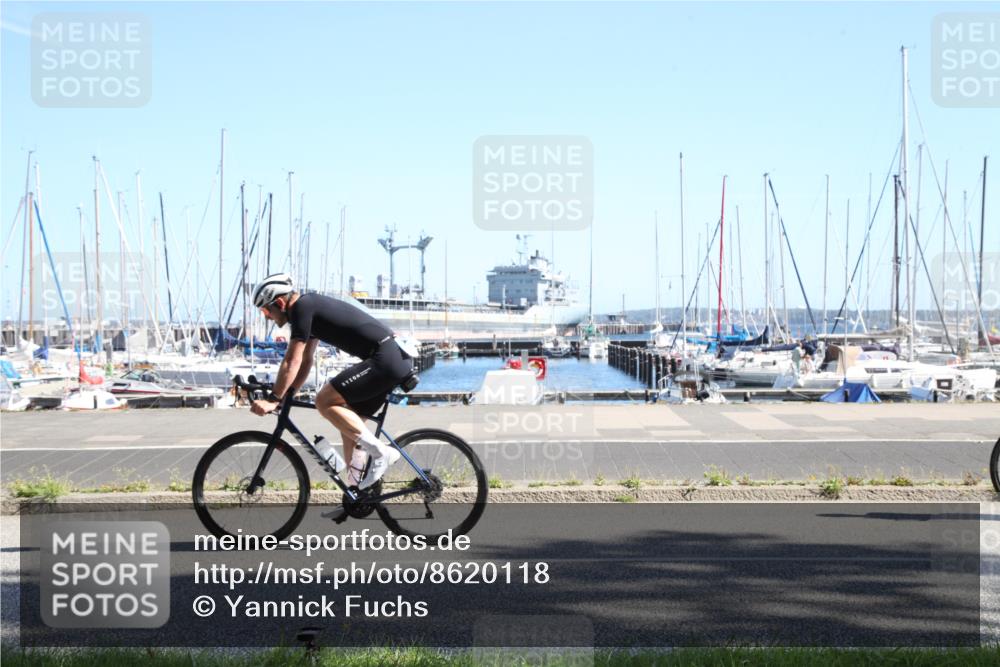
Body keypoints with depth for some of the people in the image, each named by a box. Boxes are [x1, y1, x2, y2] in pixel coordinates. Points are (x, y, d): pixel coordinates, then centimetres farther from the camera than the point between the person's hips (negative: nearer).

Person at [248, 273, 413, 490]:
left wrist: (272, 400, -8)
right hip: (396, 359, 10)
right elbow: (305, 361, 24)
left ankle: (381, 452, -11)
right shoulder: (310, 307, 20)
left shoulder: (301, 308, -9)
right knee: (347, 421, 15)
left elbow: (292, 362, -12)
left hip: (385, 360, -10)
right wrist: (285, 396, 18)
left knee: (324, 402, -11)